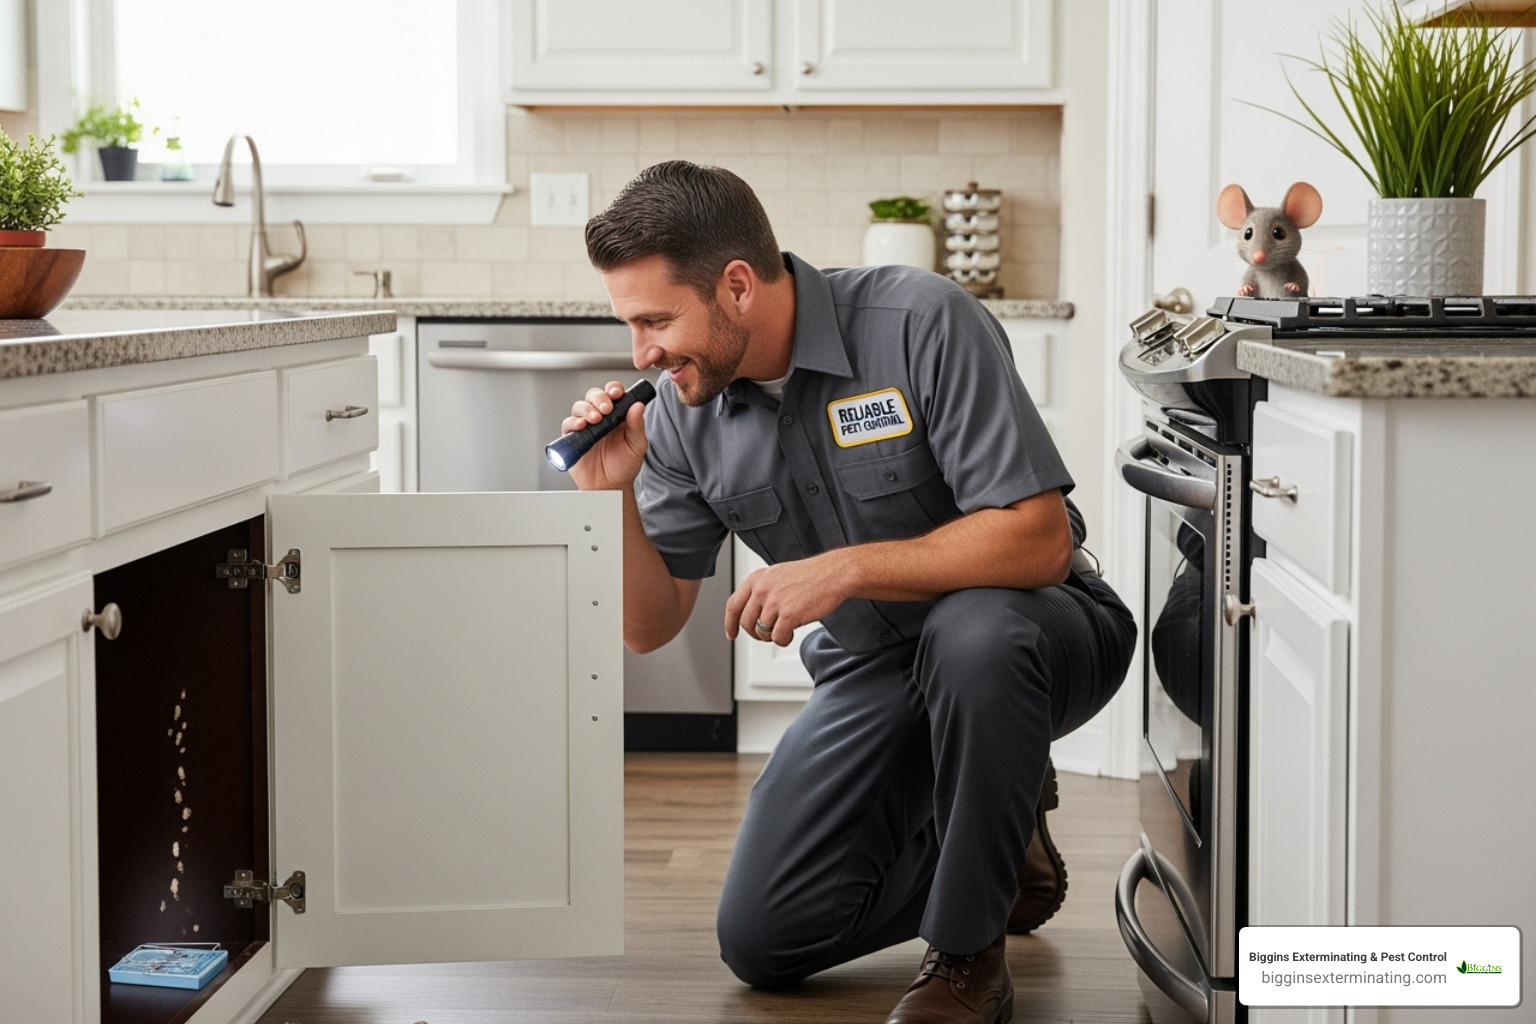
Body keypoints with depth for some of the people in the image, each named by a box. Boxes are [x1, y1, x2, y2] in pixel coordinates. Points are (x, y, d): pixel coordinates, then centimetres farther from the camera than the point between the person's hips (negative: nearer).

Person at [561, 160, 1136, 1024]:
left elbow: (1039, 541, -28)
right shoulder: (684, 411, -7)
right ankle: (996, 853, 21)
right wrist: (609, 496, -18)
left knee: (971, 632, -41)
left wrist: (846, 569, -31)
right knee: (762, 942, -3)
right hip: (871, 669, 5)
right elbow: (649, 627, -2)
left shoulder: (920, 322, -23)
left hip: (1025, 633, -5)